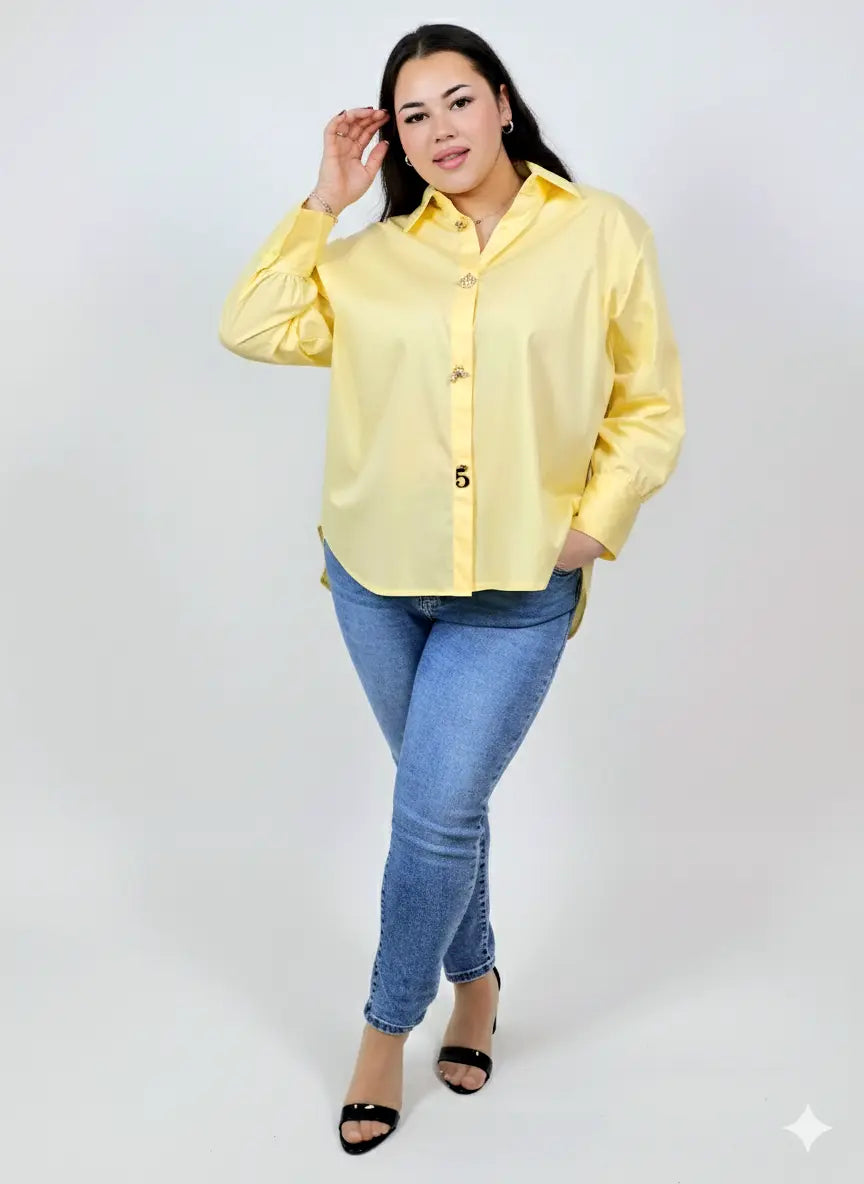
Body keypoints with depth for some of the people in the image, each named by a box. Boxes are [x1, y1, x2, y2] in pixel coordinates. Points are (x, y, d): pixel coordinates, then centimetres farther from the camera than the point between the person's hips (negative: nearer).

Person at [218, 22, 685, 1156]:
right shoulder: (377, 257, 5)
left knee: (436, 813, -5)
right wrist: (324, 200, -1)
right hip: (378, 578, 3)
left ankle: (388, 1026, 20)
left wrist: (588, 530, -8)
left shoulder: (602, 232, -2)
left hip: (519, 595, -3)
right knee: (443, 799, 17)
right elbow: (252, 328, 0)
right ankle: (476, 977, 41)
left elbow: (650, 409, 1)